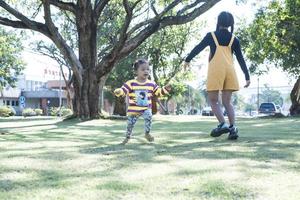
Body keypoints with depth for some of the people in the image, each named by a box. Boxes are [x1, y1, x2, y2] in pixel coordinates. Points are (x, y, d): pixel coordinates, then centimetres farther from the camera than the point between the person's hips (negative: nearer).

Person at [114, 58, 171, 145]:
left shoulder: (151, 84, 1)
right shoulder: (131, 83, -8)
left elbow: (158, 92, 11)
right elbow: (123, 90, -14)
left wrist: (165, 89, -4)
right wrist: (118, 91, -35)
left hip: (146, 108, 1)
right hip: (133, 109, -1)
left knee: (149, 117, -27)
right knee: (130, 123, 7)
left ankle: (147, 133, -4)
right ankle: (127, 137, 34)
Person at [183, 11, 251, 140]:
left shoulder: (211, 36, 3)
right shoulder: (234, 39, 10)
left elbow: (198, 48, 6)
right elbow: (241, 59, 8)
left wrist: (187, 60, 19)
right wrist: (247, 76, 9)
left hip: (216, 71, -3)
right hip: (230, 71, 3)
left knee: (213, 100, 4)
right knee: (227, 102, 9)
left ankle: (222, 124, -14)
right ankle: (233, 127, -5)